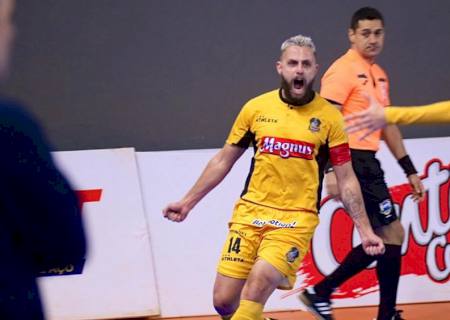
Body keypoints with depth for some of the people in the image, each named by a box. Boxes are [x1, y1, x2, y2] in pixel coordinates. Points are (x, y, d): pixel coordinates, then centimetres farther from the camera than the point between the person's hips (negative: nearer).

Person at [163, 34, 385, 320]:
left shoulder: (329, 117, 0)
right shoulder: (256, 108, 5)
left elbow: (346, 180, 5)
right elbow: (224, 160, 16)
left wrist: (365, 231, 0)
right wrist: (188, 202, 14)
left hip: (295, 220, -3)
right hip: (250, 213, 3)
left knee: (258, 284, -25)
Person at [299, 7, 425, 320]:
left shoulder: (379, 75, 18)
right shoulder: (343, 70, -10)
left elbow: (388, 124, 25)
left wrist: (410, 170, 22)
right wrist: (332, 170, -25)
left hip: (368, 164, 9)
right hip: (352, 162, -9)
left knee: (381, 239, 9)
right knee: (392, 233, -6)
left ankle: (320, 292, 14)